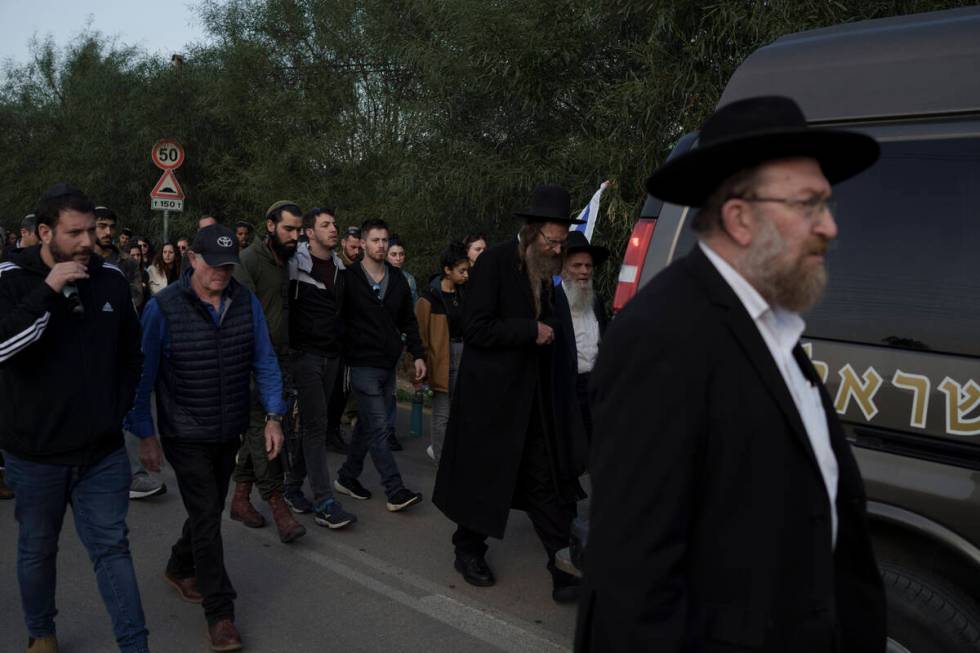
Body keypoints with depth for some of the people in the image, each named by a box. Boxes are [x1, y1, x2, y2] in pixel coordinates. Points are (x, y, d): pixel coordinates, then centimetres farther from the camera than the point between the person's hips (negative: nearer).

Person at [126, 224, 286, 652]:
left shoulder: (246, 302, -4)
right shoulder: (163, 308, -14)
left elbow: (264, 361, 0)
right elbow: (143, 374, -8)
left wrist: (273, 415, -6)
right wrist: (145, 432, -6)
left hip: (230, 431, 5)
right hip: (186, 435, -5)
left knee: (210, 509, 20)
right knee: (206, 516, -4)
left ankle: (180, 568, 46)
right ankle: (220, 612, 8)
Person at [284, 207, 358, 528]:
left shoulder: (340, 268, 12)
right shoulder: (296, 264, -8)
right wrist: (291, 346, -9)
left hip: (331, 356, 6)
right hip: (306, 354, -6)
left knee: (311, 424, 12)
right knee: (316, 425, -8)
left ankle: (293, 486, 25)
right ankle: (325, 503, -7)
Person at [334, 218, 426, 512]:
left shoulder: (397, 279, 9)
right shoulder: (350, 279, -8)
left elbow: (408, 321, 15)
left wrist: (417, 354, 9)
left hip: (389, 365, 6)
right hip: (363, 365, -6)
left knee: (368, 425, 14)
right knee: (378, 428, -7)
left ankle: (347, 477, 28)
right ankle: (395, 491, -5)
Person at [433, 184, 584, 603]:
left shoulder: (546, 272, 8)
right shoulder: (496, 262, -12)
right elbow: (475, 328, -20)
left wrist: (548, 333, 5)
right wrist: (531, 331, -19)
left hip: (533, 398, 6)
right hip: (491, 395, -6)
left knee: (547, 482, 4)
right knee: (482, 475, 8)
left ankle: (564, 566, 7)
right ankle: (469, 552, 28)